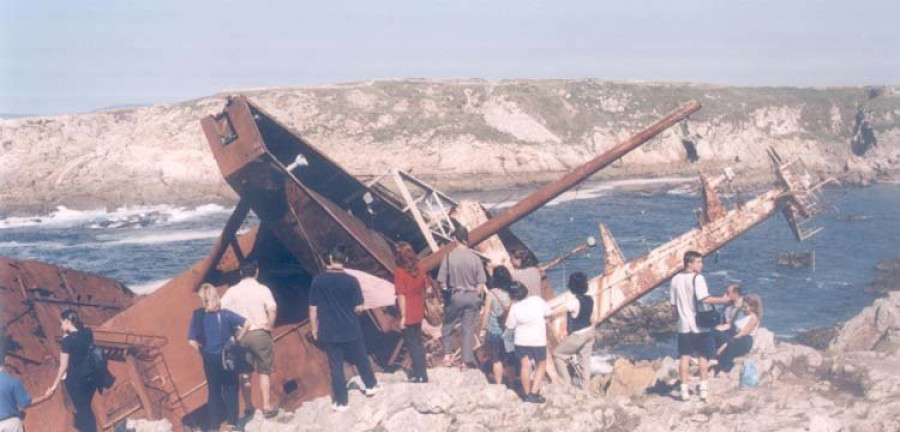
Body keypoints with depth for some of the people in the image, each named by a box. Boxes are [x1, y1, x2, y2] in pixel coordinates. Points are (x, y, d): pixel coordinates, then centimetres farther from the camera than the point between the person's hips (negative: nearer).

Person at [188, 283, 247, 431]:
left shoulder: (198, 315, -11)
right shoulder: (225, 314, -8)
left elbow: (192, 341, -16)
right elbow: (246, 324, -14)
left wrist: (202, 350, 1)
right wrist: (237, 340, -2)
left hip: (210, 358, 0)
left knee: (213, 391, 13)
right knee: (230, 389, 14)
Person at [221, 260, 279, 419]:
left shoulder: (232, 291, 0)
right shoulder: (263, 290, -6)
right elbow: (273, 310, -16)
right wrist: (269, 327, -1)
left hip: (240, 336, 2)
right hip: (259, 333, -2)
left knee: (244, 373, 12)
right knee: (264, 372, 6)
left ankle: (248, 407, 17)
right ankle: (267, 407, 6)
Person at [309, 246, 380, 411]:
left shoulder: (317, 280, -7)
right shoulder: (351, 281, -11)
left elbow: (313, 308, -3)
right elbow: (358, 308, -7)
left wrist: (314, 328, 8)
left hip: (328, 331, 1)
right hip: (350, 329, -1)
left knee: (335, 366, 8)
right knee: (360, 358, 21)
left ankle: (340, 401, 11)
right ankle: (371, 386, 39)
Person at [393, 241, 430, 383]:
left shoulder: (400, 272, -18)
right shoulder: (419, 269, -1)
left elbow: (401, 296, -19)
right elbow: (426, 288, 6)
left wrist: (403, 316, -16)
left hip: (408, 314, -6)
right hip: (418, 312, 6)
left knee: (412, 344, 6)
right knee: (418, 342, 19)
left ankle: (420, 375, 10)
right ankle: (421, 372, 27)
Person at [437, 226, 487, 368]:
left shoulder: (449, 257, -10)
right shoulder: (475, 258, -6)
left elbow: (442, 281, -7)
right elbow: (481, 283, -4)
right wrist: (476, 295, 11)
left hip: (455, 296, -1)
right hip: (472, 296, 1)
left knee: (448, 325, 17)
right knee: (469, 328, 7)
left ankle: (447, 354, 13)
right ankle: (468, 359, 7)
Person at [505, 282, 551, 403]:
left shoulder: (515, 308, -14)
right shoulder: (537, 300, -14)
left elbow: (510, 326, -5)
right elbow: (547, 313, -1)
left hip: (522, 340, 1)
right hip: (538, 340, -1)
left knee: (525, 366, 10)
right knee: (541, 366, 13)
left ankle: (526, 394, 16)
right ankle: (534, 393, 5)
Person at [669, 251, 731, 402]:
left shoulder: (676, 279, 5)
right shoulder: (697, 278, -13)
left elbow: (673, 303, 9)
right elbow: (704, 299, -23)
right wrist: (722, 300, -12)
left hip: (684, 325, 4)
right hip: (700, 324, -4)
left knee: (684, 357, 5)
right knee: (703, 356, 8)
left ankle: (684, 389, 3)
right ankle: (703, 387, 7)